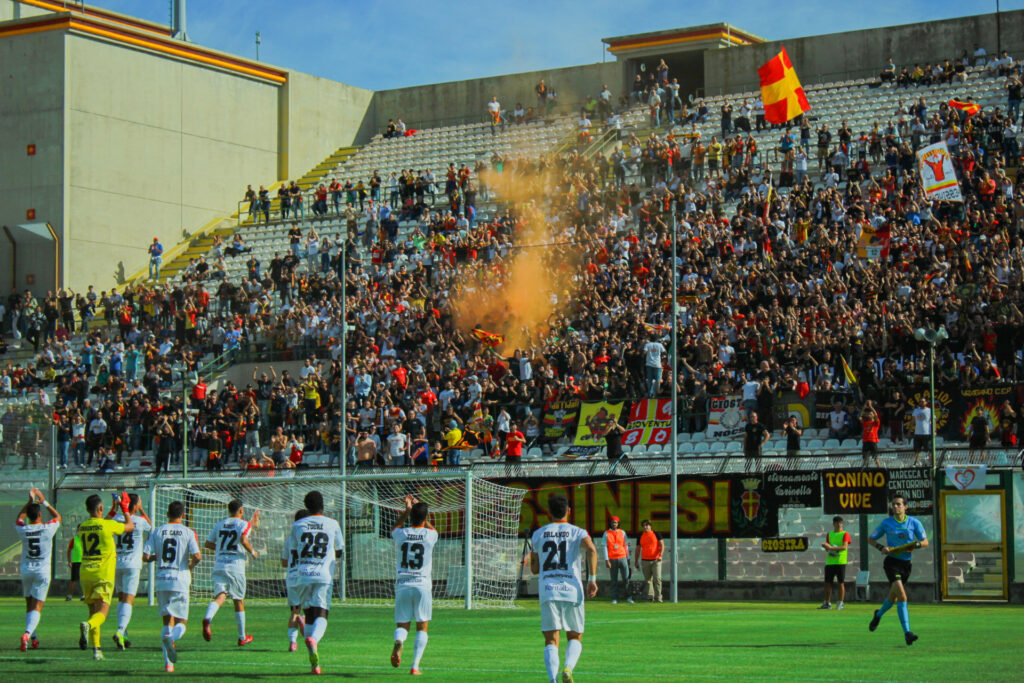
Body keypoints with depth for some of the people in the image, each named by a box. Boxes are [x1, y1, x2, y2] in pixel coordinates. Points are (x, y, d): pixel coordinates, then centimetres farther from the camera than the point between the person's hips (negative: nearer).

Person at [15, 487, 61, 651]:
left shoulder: (23, 530, -6)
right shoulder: (47, 529, -11)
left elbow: (19, 519, 19)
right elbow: (57, 516, 11)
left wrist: (30, 501, 16)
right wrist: (44, 502, 17)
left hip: (26, 571, 3)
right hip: (42, 572, -3)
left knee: (29, 606, 16)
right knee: (37, 607, -5)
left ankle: (33, 638, 19)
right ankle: (27, 634, -26)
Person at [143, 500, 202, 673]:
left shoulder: (157, 532, 5)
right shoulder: (188, 533, -1)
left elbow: (145, 557, 0)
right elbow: (197, 556, -13)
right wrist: (191, 565, 9)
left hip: (161, 581, 3)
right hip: (180, 580, -3)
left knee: (167, 621, 10)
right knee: (181, 622, 5)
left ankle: (168, 662, 2)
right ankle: (171, 639, -30)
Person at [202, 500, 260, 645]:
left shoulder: (219, 524, 16)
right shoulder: (243, 524, 1)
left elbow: (208, 544, 17)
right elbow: (243, 540, -17)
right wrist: (252, 552, 0)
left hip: (218, 566, 3)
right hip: (236, 566, -3)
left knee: (219, 596, -11)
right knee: (239, 601, 11)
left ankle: (207, 619, -44)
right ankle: (242, 637, 21)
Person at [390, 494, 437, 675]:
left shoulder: (401, 534, 1)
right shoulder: (430, 535, -2)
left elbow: (395, 527, 28)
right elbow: (432, 528, 25)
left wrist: (407, 510, 30)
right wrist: (420, 508, 30)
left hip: (402, 585, 1)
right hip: (422, 585, -1)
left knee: (402, 625, 9)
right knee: (422, 627, 8)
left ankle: (399, 641, -27)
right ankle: (415, 666, -2)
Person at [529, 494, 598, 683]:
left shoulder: (539, 534, 12)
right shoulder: (577, 532, 6)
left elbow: (534, 568, 15)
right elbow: (591, 550, -15)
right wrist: (592, 578, -13)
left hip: (547, 591, 1)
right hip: (572, 590, -1)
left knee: (551, 641, 1)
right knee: (575, 637, 14)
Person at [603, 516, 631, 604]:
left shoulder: (622, 532, 10)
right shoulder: (606, 533, 4)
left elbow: (626, 546, 13)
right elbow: (605, 547, 0)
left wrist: (628, 558, 11)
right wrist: (606, 560, -9)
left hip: (622, 558, 1)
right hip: (612, 559, -1)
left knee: (626, 578, -5)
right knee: (614, 579, 1)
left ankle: (628, 597, 2)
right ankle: (614, 598, 4)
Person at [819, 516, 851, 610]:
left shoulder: (845, 534, 2)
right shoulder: (829, 534, 15)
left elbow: (845, 547, -12)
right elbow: (827, 548, 14)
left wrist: (831, 547, -22)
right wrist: (826, 547, -11)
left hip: (841, 562, -4)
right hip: (829, 562, 4)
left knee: (841, 582, -4)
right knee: (827, 582, 4)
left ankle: (840, 603, 1)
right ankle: (827, 603, 11)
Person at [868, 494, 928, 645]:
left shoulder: (914, 522, 2)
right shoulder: (886, 523, 0)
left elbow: (925, 542, 6)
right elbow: (870, 539, 9)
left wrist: (915, 545, -16)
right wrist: (881, 547, -10)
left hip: (906, 563, 3)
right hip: (891, 562, -3)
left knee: (893, 598, 13)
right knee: (902, 596, -21)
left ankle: (879, 614, 46)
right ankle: (907, 632, -19)